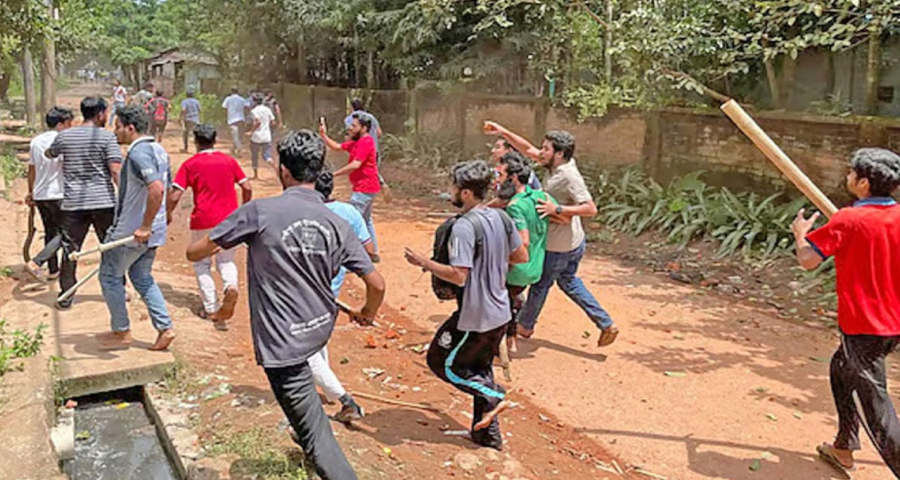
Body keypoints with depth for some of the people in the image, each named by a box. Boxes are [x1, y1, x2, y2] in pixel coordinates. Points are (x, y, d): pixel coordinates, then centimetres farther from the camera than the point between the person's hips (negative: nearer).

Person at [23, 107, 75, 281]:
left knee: (50, 232, 17)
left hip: (40, 195, 8)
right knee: (63, 233, -1)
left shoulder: (36, 141, 11)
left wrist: (31, 192, 25)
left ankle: (53, 270, 23)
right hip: (58, 194, -8)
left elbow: (31, 170, 16)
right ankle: (36, 263, -14)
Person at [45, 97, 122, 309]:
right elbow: (115, 170, -13)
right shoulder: (107, 136, -5)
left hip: (73, 203, 2)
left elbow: (49, 154, 26)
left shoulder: (64, 136, 6)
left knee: (69, 248, 9)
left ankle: (66, 296, 13)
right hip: (104, 201, -2)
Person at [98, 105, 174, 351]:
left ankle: (121, 332, 18)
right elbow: (166, 187, 19)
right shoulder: (158, 150, 11)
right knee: (142, 277, 19)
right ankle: (165, 328, 14)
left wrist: (144, 227, -28)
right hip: (154, 231, 9)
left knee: (110, 276, 9)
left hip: (131, 231, -9)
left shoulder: (138, 153, -20)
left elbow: (156, 189, -34)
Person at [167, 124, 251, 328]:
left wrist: (167, 214, 9)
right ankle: (231, 286, -15)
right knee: (226, 260, 18)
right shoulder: (229, 160, 7)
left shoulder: (190, 164, 0)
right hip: (230, 219, 2)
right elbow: (247, 188, 5)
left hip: (203, 221, -2)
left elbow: (174, 195, -7)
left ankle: (211, 308, 7)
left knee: (201, 262, 14)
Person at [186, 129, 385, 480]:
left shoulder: (260, 211, -17)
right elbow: (377, 284, -5)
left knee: (316, 435, -1)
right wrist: (367, 315, 17)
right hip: (319, 329, 7)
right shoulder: (337, 224, -5)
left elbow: (194, 253, -10)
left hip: (283, 342, -7)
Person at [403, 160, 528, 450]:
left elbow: (458, 276, -27)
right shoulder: (501, 217, 3)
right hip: (500, 313, 8)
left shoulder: (465, 226, -22)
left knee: (440, 361, 11)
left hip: (476, 317, -8)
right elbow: (522, 257, 12)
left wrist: (424, 262, -15)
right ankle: (488, 435, 27)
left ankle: (491, 395, 3)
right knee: (479, 368, 21)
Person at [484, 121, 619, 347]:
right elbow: (528, 150, 7)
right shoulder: (558, 166, -1)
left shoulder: (569, 176, -26)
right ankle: (606, 324, 24)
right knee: (568, 281, 24)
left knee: (540, 284, 13)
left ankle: (524, 326, 37)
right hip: (573, 243, 9)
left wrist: (557, 209, -33)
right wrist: (503, 132, 2)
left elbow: (590, 209, -32)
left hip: (559, 246, -9)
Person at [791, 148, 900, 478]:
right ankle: (844, 448, 38)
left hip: (862, 327, -8)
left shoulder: (846, 221, -17)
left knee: (872, 402, -2)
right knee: (841, 368, 27)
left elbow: (807, 260, -14)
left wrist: (800, 233, 5)